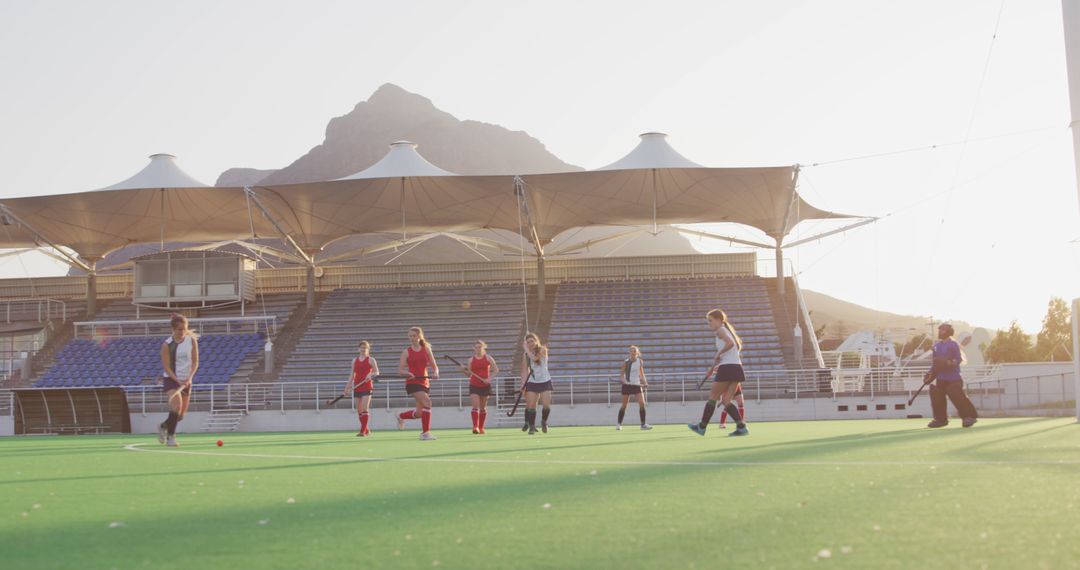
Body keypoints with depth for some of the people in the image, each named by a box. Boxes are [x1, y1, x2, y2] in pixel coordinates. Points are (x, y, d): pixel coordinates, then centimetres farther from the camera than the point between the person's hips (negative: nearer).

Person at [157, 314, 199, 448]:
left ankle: (163, 426, 37)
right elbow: (166, 366, -11)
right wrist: (178, 381, -21)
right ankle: (170, 436, -14)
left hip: (186, 381, 4)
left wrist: (189, 378, -16)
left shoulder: (192, 340, -3)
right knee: (177, 406, -25)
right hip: (170, 379, -4)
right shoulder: (167, 344, -10)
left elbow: (195, 362, -1)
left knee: (181, 415, 8)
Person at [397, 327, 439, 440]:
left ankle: (401, 416, 39)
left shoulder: (426, 350, 7)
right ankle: (425, 432, -16)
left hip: (424, 382, 4)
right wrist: (407, 373, -24)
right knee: (427, 403, -24)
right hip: (412, 383, -4)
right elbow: (400, 369, -3)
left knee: (419, 413, 7)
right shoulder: (406, 352, 0)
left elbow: (434, 366, 4)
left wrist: (435, 373, -17)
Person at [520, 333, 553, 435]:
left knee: (546, 405, -9)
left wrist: (526, 349, -11)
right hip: (532, 382, 2)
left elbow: (534, 358, -22)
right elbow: (525, 370, 5)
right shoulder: (526, 354, 5)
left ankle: (544, 421, 18)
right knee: (530, 405, -6)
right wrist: (523, 383, -5)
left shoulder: (542, 350, -4)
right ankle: (531, 426, 3)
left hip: (545, 381, -2)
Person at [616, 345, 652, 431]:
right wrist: (621, 379, -21)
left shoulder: (640, 362, 5)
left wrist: (645, 382, 1)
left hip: (637, 385, 2)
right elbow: (622, 374, -1)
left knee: (642, 404, -9)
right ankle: (619, 424, 14)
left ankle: (643, 424, -1)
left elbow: (642, 374, 13)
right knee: (624, 405, 2)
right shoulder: (626, 362, -3)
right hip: (627, 385, -2)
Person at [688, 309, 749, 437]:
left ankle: (702, 427, 14)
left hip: (726, 368, -8)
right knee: (726, 401, 8)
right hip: (737, 367, 8)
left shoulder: (720, 330, -6)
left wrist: (718, 354, -12)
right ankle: (741, 427, -6)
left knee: (712, 397, 5)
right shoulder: (728, 330, 21)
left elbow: (730, 343, -25)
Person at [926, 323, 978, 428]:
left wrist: (949, 363, -27)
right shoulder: (936, 346, 14)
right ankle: (940, 419, 15)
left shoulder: (953, 344, -6)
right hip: (941, 378, 7)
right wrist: (930, 374, 10)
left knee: (957, 397, -13)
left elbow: (959, 359, -11)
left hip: (953, 377, -7)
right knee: (937, 398, 4)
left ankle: (969, 416, -3)